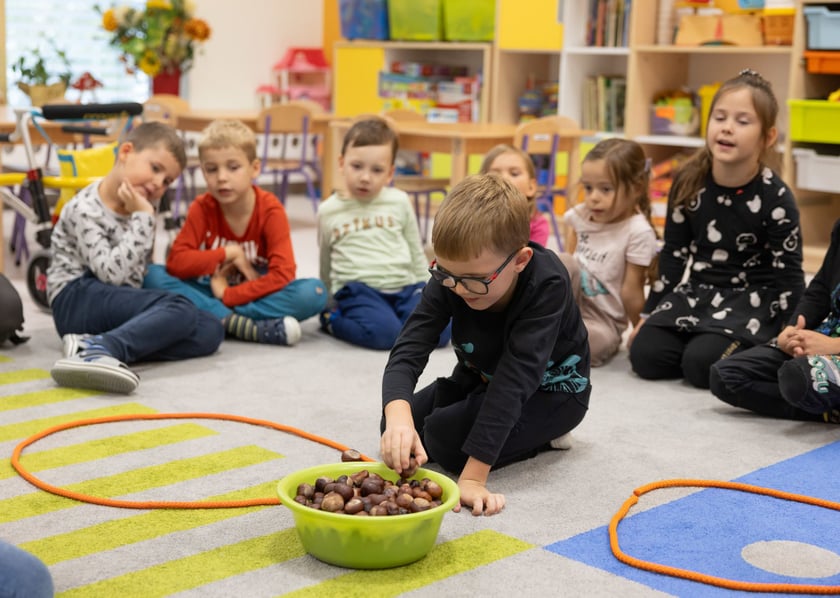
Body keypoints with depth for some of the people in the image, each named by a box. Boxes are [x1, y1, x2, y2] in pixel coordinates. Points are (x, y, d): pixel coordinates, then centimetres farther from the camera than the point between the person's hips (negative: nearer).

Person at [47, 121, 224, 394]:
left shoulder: (142, 206, 14)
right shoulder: (84, 210, -11)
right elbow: (112, 273, -23)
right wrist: (143, 218, -19)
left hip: (122, 301, 8)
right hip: (77, 300, -8)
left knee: (210, 329, -17)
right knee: (178, 309, -30)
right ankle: (95, 349, -47)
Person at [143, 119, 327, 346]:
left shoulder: (271, 210, -11)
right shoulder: (202, 208, -4)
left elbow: (282, 275, -21)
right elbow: (176, 261, -12)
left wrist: (227, 294, -22)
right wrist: (228, 254, -17)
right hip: (209, 293, 2)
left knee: (315, 292, -28)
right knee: (153, 275, -24)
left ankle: (220, 319, -32)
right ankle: (248, 327, -37)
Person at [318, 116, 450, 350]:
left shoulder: (399, 202, 8)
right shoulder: (329, 211, 6)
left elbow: (417, 254, 18)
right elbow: (325, 266, 18)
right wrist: (329, 304, 23)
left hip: (405, 286, 3)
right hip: (358, 289, -2)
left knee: (438, 330, -23)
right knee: (384, 333, -32)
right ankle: (332, 320, -4)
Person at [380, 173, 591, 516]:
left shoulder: (547, 285, -37)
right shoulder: (450, 276, -23)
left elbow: (515, 379, -42)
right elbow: (409, 349, -32)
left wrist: (472, 477, -46)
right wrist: (398, 416, -54)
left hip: (551, 389, -6)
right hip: (482, 377, 6)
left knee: (445, 436, -25)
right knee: (396, 428, -4)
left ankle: (543, 435, -2)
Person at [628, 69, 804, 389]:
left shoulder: (775, 197, -14)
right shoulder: (689, 182, -4)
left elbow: (789, 275, -8)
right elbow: (673, 255, 6)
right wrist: (648, 314, 8)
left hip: (753, 300, -4)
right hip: (698, 291, 4)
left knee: (702, 364, -26)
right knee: (645, 354, -16)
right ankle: (706, 337, 10)